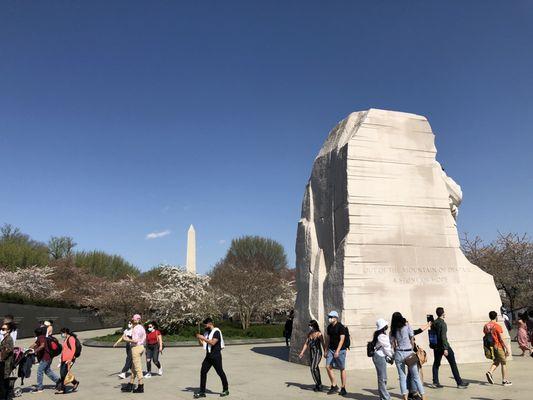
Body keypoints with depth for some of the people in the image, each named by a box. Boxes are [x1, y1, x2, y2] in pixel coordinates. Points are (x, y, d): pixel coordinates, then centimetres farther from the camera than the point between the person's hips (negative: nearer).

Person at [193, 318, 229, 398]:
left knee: (220, 372, 3)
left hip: (216, 356, -8)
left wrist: (203, 338, -23)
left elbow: (213, 342, -25)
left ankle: (226, 390, 19)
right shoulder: (207, 332, 11)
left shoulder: (216, 331, -13)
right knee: (203, 371, 1)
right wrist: (199, 338, -5)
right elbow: (202, 343, 15)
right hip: (208, 355, 8)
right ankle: (202, 391, 8)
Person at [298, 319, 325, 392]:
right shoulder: (309, 334, 10)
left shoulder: (319, 334, -8)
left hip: (317, 352, -7)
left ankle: (318, 385, -2)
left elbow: (323, 344, -11)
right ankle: (319, 385, 21)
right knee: (315, 369, 10)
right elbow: (306, 344, 14)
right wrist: (302, 353, 9)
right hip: (311, 352, 7)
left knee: (313, 368, -14)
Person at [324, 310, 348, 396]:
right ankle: (334, 386, 10)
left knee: (342, 369, 3)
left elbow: (342, 339, -18)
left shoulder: (341, 327, -12)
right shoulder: (329, 327, 8)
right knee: (328, 367, -3)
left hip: (340, 350, -6)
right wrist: (326, 351, 13)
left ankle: (343, 388, 14)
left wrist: (337, 351, -27)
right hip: (331, 350, 6)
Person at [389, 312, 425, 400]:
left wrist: (396, 352, 12)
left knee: (402, 377, 7)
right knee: (415, 376, 9)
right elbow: (412, 340, 1)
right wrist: (412, 350, 12)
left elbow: (393, 345, 3)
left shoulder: (393, 331, 6)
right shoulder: (407, 326, 0)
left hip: (398, 354, 1)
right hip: (409, 352, -1)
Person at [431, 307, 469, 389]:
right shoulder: (442, 323, -14)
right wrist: (445, 348, -21)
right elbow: (443, 336, -20)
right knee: (453, 364, 1)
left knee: (436, 364, 11)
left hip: (436, 347, 7)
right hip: (444, 346, -7)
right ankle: (459, 383, 5)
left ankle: (435, 382, 9)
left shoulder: (433, 323, 9)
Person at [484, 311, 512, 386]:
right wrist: (507, 348, -10)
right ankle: (504, 380, 16)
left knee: (496, 361, 19)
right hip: (499, 347, -6)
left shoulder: (486, 326, 4)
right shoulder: (497, 326, -16)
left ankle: (489, 372, -3)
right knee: (503, 363, 10)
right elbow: (501, 339, -17)